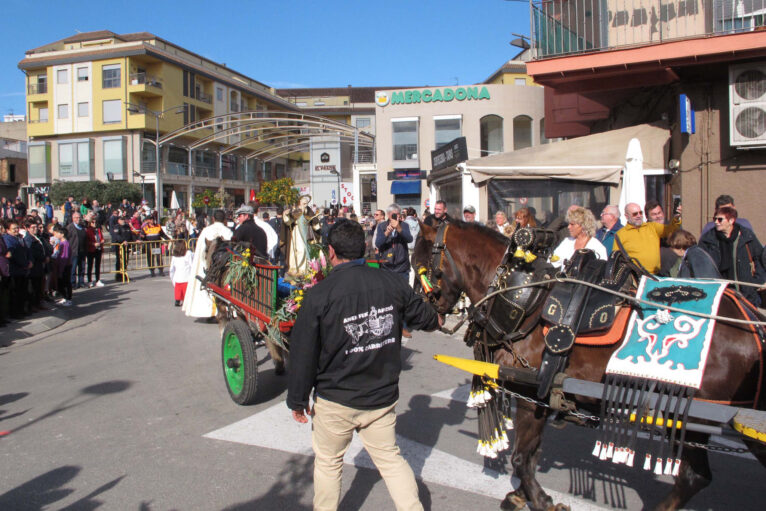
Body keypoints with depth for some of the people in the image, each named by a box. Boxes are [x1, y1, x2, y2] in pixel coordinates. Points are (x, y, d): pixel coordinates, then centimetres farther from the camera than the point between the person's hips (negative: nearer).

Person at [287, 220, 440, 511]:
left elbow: (303, 353, -12)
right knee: (390, 459, 20)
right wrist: (435, 320, 36)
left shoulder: (319, 295, -17)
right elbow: (423, 315, 12)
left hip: (335, 401, -3)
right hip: (383, 398, 3)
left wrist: (298, 400, 0)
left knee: (328, 462, 19)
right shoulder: (392, 284, -7)